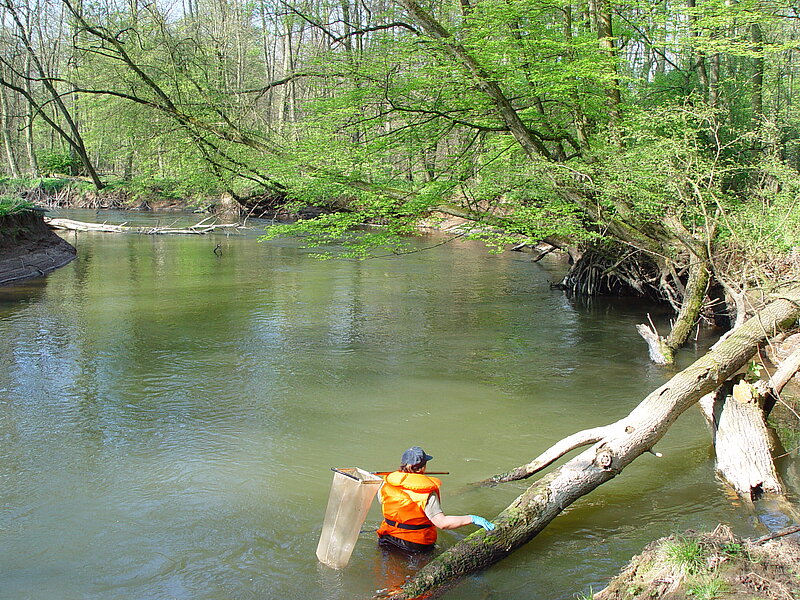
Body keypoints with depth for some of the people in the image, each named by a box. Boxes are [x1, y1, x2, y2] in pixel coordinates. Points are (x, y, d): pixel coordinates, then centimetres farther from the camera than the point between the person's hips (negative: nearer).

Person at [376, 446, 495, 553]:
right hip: (417, 544, -6)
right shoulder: (427, 494, -23)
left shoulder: (387, 483, -8)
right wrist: (472, 519, -23)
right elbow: (442, 523, -29)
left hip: (389, 536, 6)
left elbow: (381, 499, 13)